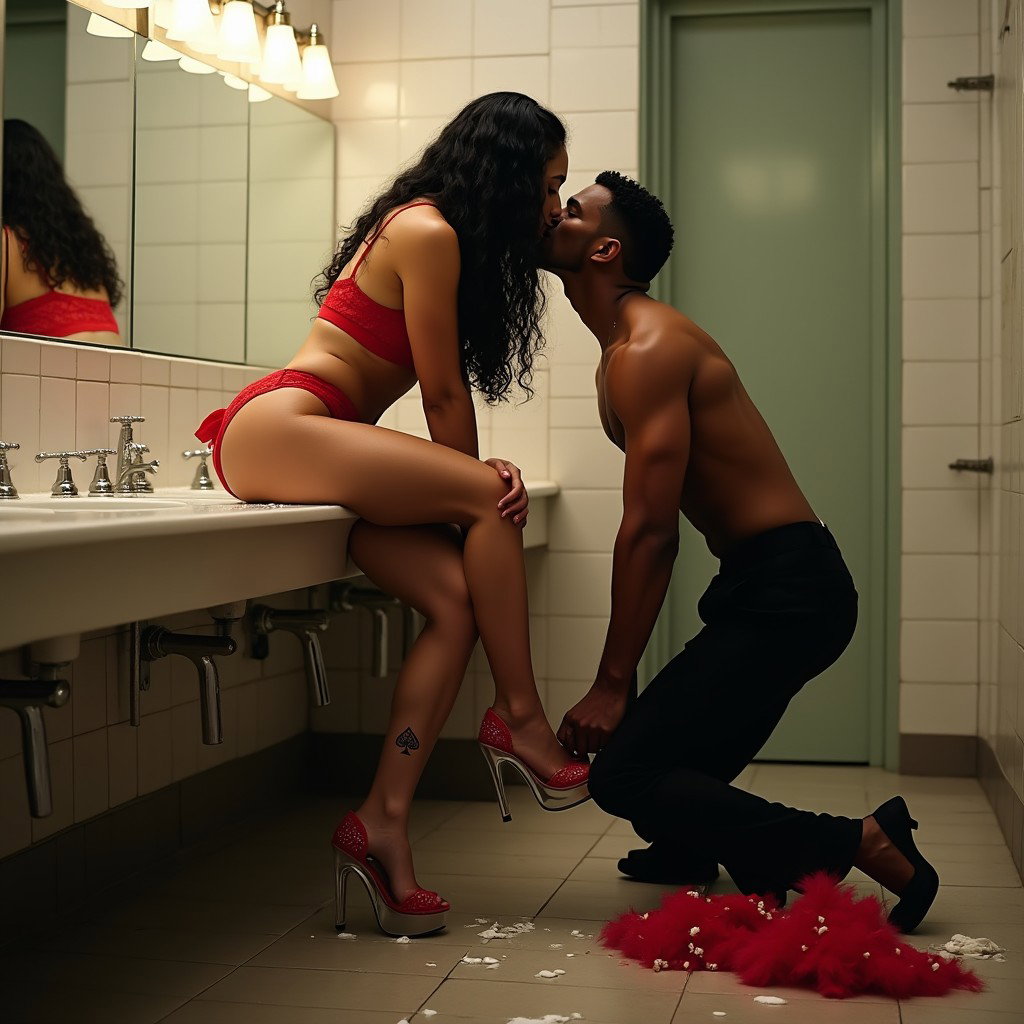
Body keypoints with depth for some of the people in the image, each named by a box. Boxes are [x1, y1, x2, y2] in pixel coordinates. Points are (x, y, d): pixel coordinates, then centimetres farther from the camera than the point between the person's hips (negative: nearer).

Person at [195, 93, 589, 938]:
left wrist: (474, 482, -3)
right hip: (279, 427, -9)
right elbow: (444, 393, -8)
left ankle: (383, 823, -13)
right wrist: (476, 486, 5)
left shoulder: (432, 231, 19)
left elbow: (444, 391, 11)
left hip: (327, 441, 9)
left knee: (457, 598, -11)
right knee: (490, 500, -20)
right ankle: (520, 717, -8)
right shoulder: (428, 233, -10)